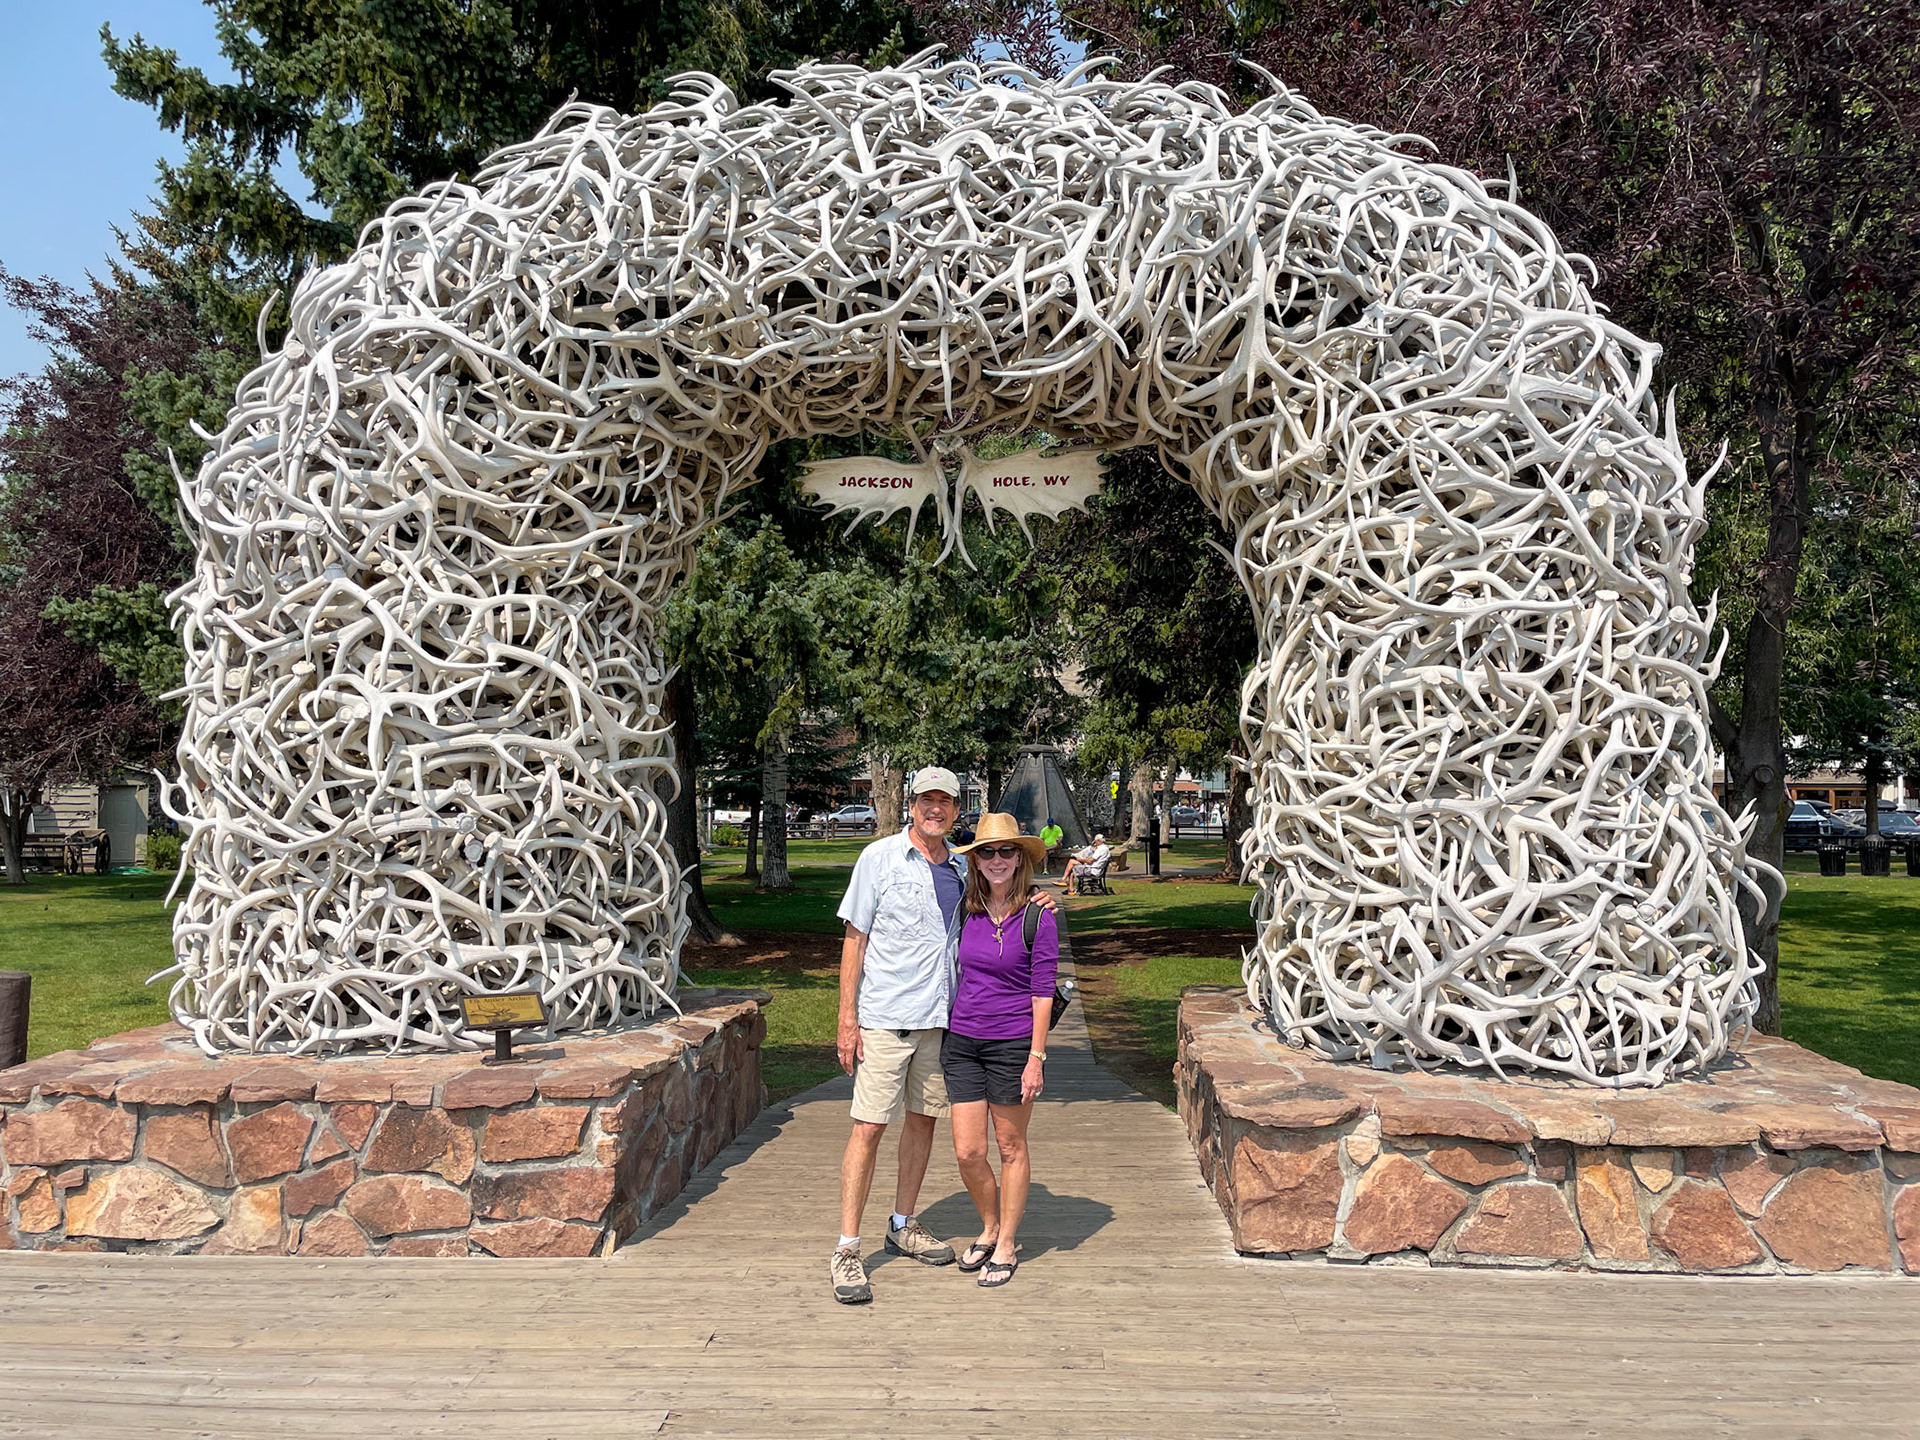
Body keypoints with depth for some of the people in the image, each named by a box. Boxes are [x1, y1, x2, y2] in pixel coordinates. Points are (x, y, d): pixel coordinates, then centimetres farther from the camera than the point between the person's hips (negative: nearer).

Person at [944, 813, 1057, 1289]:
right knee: (967, 1152, 5)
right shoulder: (966, 910, 3)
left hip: (1012, 1044, -4)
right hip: (962, 1040, 4)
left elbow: (1043, 991, -8)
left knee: (1011, 1147, 10)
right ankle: (989, 1228, 30)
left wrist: (1036, 1057, -11)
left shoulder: (1037, 915, -9)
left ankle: (1007, 1245, 25)